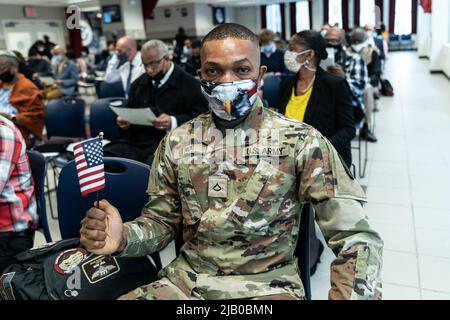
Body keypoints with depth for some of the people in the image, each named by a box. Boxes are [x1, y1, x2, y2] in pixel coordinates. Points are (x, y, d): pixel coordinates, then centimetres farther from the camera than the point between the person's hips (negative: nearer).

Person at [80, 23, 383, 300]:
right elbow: (162, 220, 8)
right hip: (186, 280, 4)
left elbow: (357, 237, -11)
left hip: (267, 285, -3)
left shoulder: (301, 141, -9)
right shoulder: (177, 142, 3)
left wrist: (349, 294, -29)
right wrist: (123, 237, -14)